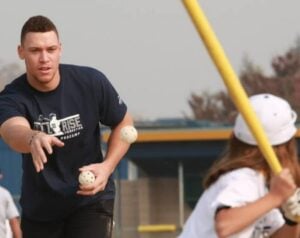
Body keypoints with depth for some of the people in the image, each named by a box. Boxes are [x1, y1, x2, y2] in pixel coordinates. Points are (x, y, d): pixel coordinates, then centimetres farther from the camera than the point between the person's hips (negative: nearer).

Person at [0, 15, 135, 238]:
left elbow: (124, 123, 3)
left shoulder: (91, 82, -14)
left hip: (91, 198, -2)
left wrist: (107, 167, -13)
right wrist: (34, 138, -66)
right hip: (39, 207, 2)